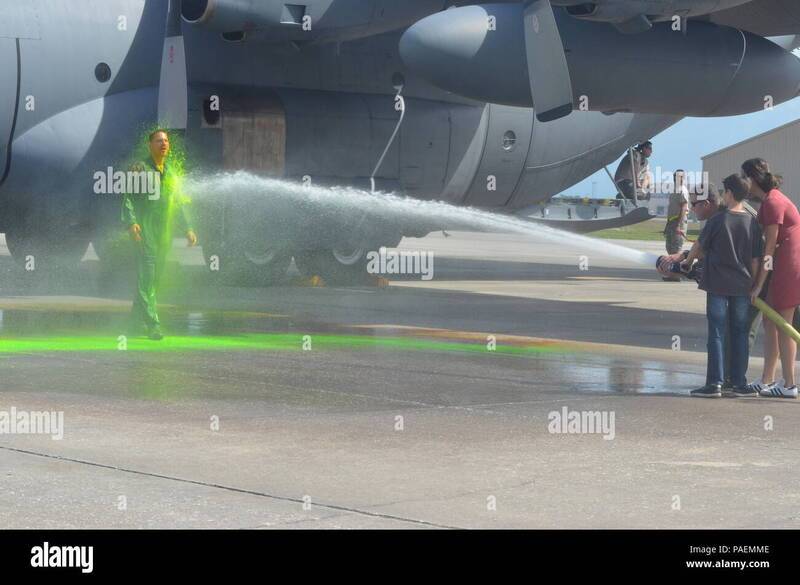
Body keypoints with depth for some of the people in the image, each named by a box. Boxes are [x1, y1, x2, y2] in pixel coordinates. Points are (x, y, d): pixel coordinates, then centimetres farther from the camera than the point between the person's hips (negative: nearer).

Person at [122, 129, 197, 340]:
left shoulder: (172, 174, 18)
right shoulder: (140, 169, 1)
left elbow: (181, 203, 23)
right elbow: (128, 198, -5)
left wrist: (188, 228, 13)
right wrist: (131, 222, -19)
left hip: (164, 236, 6)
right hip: (145, 233, -6)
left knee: (154, 280, 8)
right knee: (146, 279, -12)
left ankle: (136, 319, 20)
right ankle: (152, 325, -17)